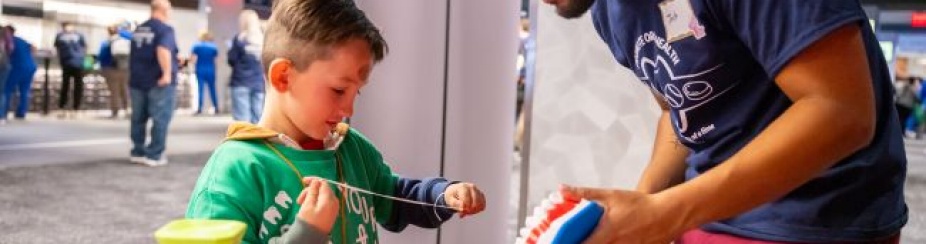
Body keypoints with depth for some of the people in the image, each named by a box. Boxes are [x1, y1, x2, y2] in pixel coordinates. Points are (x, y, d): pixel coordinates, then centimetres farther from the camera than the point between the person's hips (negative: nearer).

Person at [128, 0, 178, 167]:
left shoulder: (138, 29, 14)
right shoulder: (165, 29, -11)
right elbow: (163, 51, -29)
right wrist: (167, 73, -27)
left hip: (137, 80, 7)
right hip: (159, 82, -7)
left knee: (138, 118, 14)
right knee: (160, 120, -2)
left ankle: (137, 153, 19)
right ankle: (154, 155, -2)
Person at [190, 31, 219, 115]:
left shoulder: (197, 46, 0)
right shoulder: (214, 47, 2)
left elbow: (194, 59, -5)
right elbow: (216, 59, 1)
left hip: (200, 70, -1)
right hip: (210, 70, 1)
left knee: (201, 89, -2)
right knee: (212, 89, 7)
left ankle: (200, 109, -10)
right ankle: (216, 108, 8)